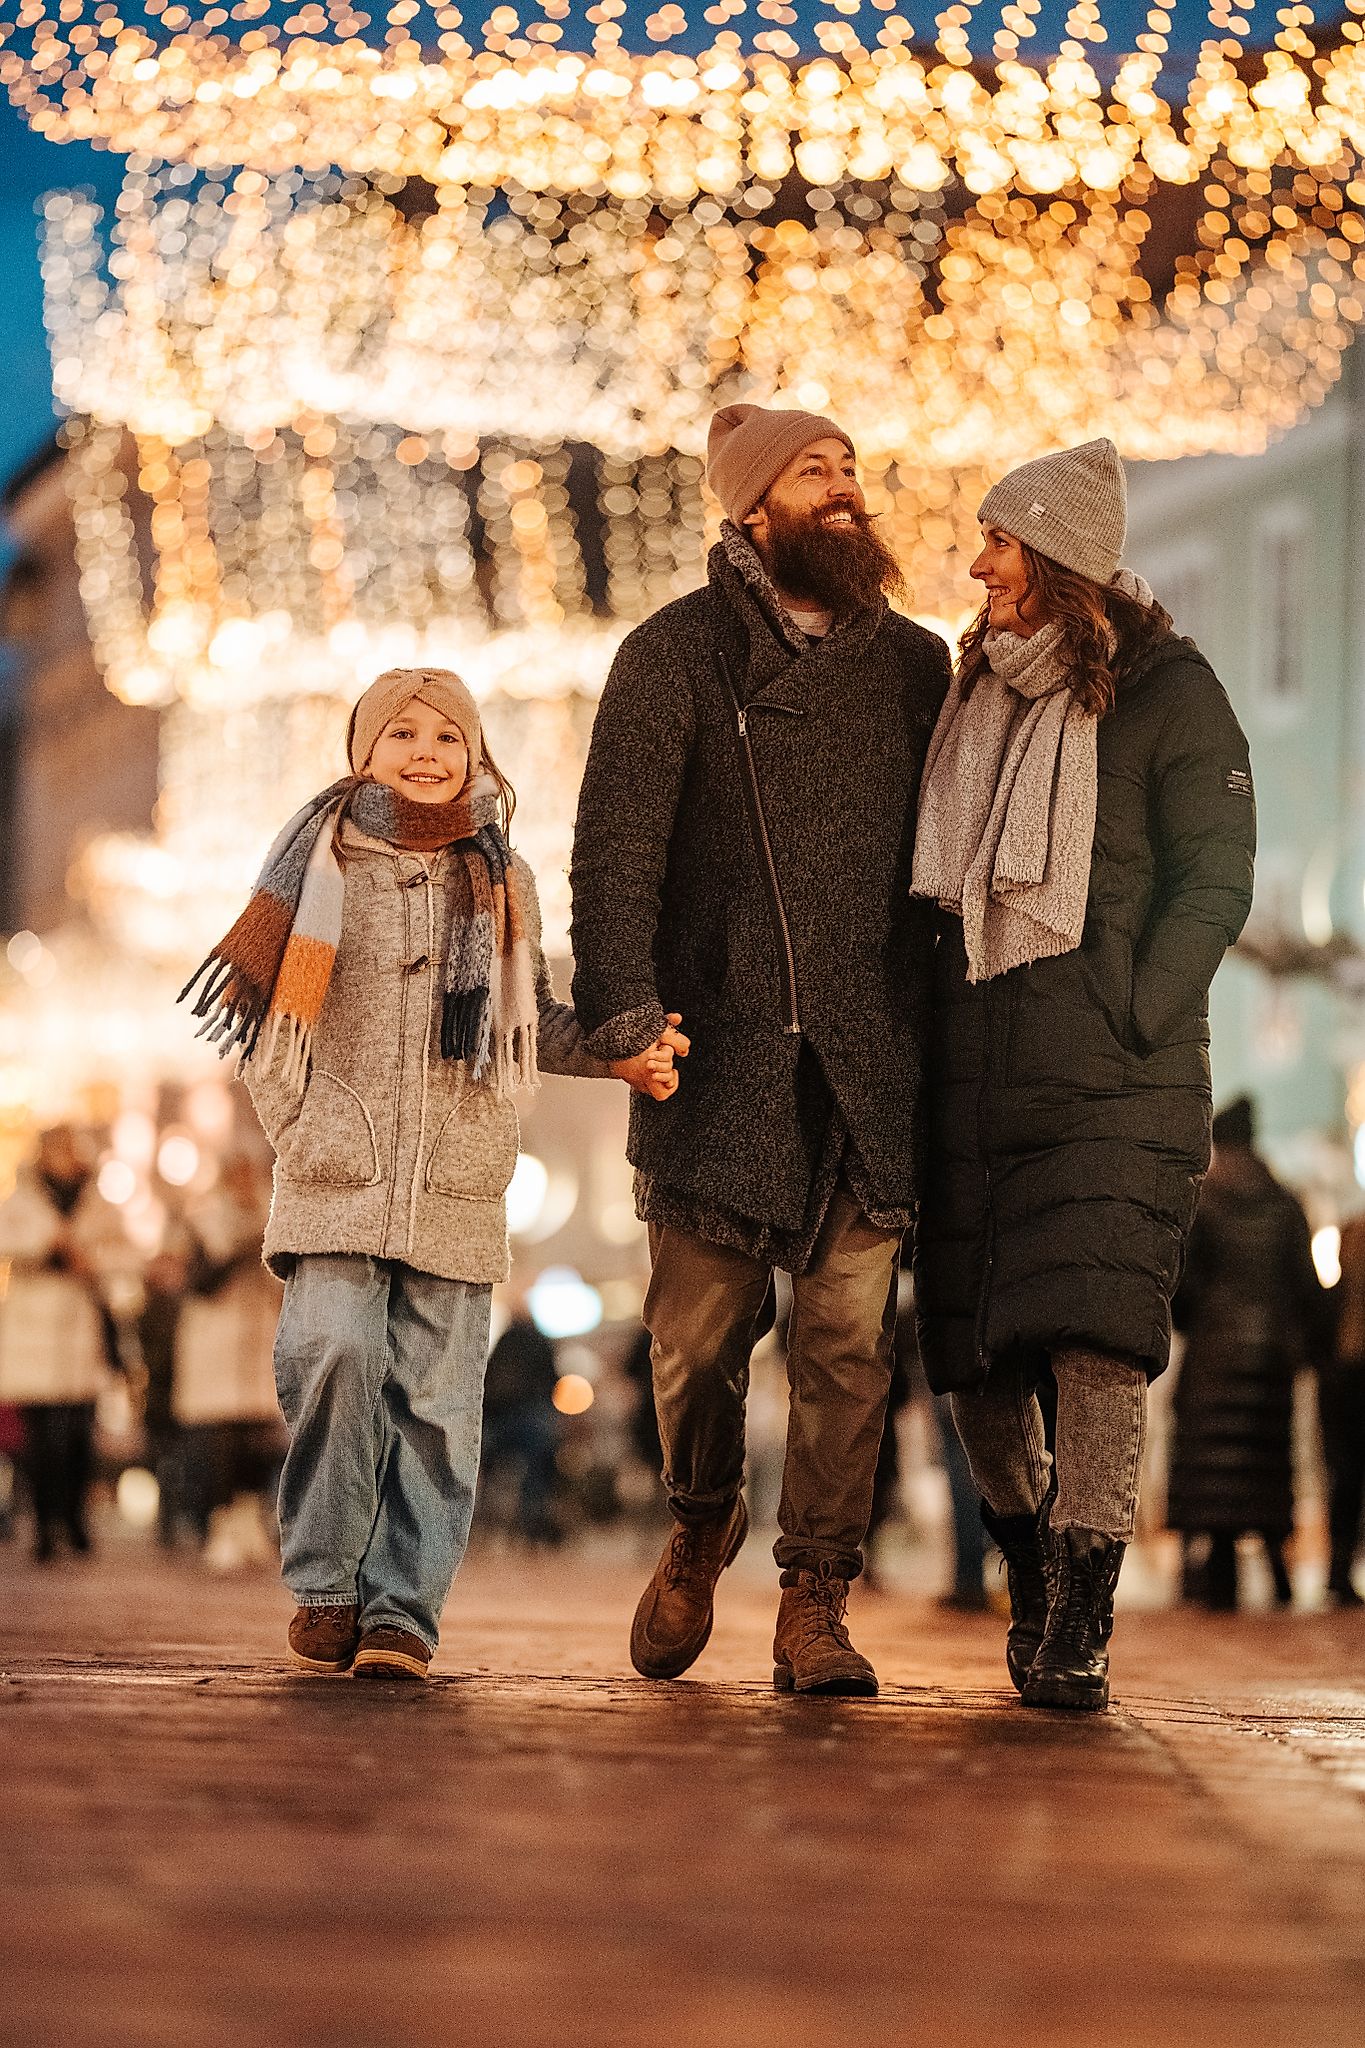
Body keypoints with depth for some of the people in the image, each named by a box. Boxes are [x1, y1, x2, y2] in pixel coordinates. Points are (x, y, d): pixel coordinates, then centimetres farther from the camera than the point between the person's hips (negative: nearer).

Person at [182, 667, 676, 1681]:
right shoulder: (322, 866, 8)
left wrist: (616, 1052, 7)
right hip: (339, 1179, -2)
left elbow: (534, 1023, 22)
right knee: (335, 1352, -17)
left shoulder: (501, 884, 14)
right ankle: (324, 1585, -4)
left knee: (436, 1396, -4)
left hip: (455, 1187, 2)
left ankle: (401, 1610, 1)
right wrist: (300, 1126, -1)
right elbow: (266, 1019, 10)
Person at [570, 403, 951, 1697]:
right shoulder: (673, 655, 4)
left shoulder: (913, 665, 14)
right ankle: (698, 1531, 30)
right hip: (718, 1046, -2)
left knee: (848, 1339, -5)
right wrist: (623, 1003, -15)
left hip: (870, 1057, 2)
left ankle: (813, 1609, 2)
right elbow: (616, 843, -3)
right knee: (696, 1335, 2)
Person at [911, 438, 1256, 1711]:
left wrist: (1129, 1025, -13)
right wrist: (929, 1020, 10)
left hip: (1114, 1080, -6)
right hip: (978, 1074, 6)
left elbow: (1213, 886, -4)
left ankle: (1078, 1627, -15)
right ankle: (1029, 1574, 25)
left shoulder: (1166, 694, 0)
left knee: (1096, 1331, -16)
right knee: (972, 1354, 4)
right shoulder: (979, 698, 17)